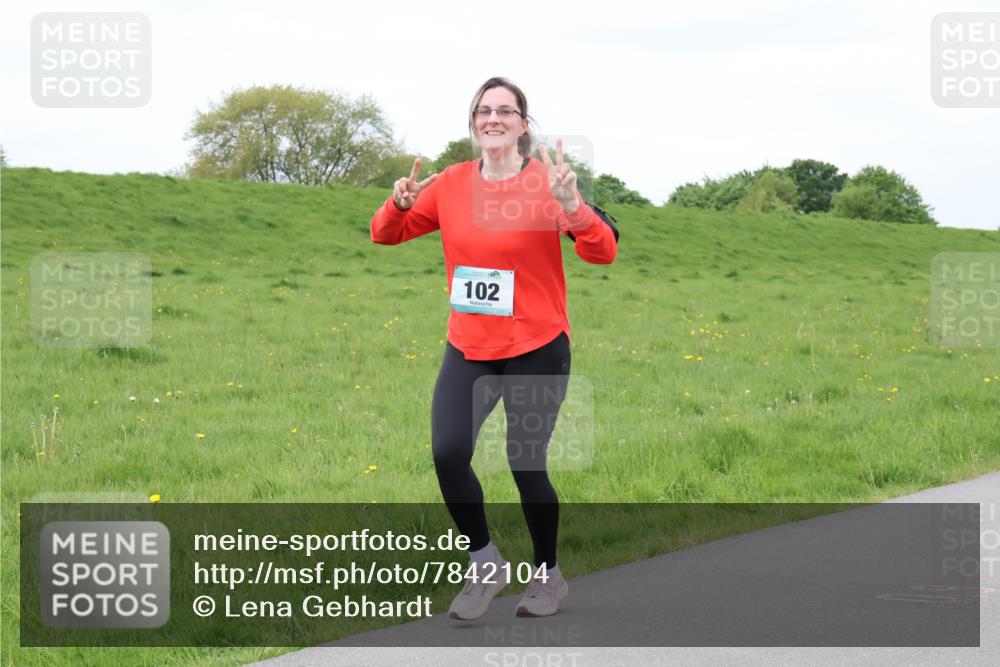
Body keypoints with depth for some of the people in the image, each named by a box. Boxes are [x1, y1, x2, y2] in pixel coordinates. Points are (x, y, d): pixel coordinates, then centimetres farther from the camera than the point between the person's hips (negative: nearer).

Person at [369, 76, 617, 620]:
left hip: (536, 349, -3)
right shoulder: (450, 185, 2)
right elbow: (385, 235, 11)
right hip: (468, 349, 3)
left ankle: (548, 575, 27)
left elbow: (603, 254, -18)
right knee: (447, 454, -13)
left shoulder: (546, 182, -10)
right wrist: (399, 203, -10)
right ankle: (484, 565, 10)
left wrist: (570, 203, -34)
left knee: (526, 465, 2)